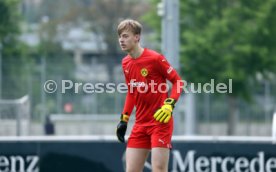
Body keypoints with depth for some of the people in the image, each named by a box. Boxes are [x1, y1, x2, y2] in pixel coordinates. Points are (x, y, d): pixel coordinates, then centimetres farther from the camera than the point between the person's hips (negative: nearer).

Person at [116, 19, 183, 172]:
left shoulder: (155, 58, -12)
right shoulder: (126, 63, 9)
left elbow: (177, 81, -7)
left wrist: (169, 105, -20)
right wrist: (124, 119, 18)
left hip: (160, 121, -7)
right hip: (140, 124, 7)